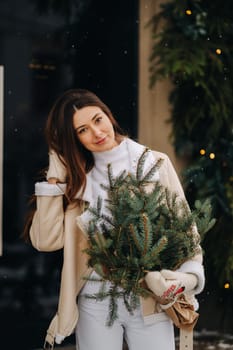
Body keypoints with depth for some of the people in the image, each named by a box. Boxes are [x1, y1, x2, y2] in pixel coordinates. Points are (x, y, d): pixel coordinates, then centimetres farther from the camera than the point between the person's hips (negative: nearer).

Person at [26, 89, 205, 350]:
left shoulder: (155, 164, 1)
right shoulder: (77, 176, 6)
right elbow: (46, 240, -4)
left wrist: (190, 275, -15)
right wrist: (55, 177, -5)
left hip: (151, 299, -1)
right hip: (95, 301, 1)